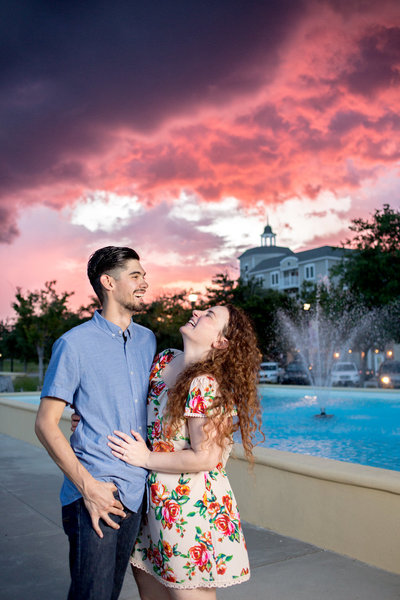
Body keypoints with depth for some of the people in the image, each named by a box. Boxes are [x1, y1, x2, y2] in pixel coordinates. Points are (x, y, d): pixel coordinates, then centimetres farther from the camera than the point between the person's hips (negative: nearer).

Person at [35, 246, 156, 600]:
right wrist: (88, 486, -15)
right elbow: (45, 424, -8)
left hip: (136, 489, 6)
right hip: (94, 491, -6)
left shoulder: (148, 340, 10)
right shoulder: (74, 344, -8)